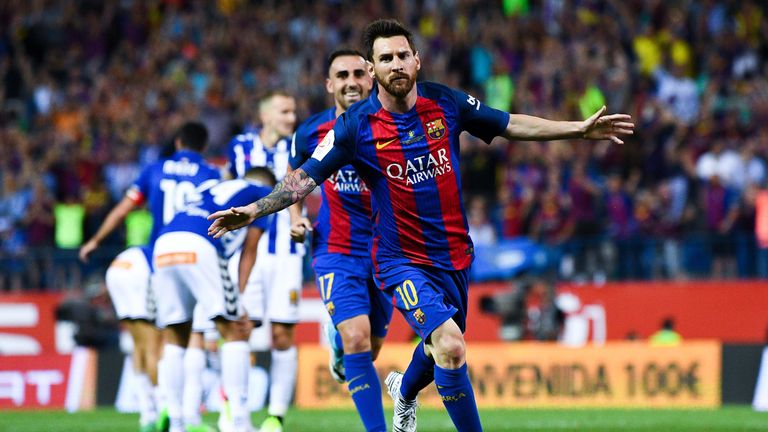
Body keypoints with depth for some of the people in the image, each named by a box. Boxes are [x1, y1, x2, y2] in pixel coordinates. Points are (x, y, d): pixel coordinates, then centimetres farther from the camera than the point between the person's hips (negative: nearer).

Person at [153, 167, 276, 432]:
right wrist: (239, 301, 10)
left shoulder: (210, 189, 38)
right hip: (199, 249, -6)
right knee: (235, 334, 4)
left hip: (163, 245, 6)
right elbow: (249, 251, 14)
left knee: (174, 340, 15)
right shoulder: (263, 193, 23)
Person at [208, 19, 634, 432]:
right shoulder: (355, 126, -14)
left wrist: (579, 129, 5)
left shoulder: (445, 103, -5)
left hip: (454, 254, 5)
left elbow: (510, 125, 7)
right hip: (402, 260, -5)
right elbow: (304, 178, -10)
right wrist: (254, 209, -24)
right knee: (449, 346, -25)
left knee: (440, 348, 24)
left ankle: (405, 391, 58)